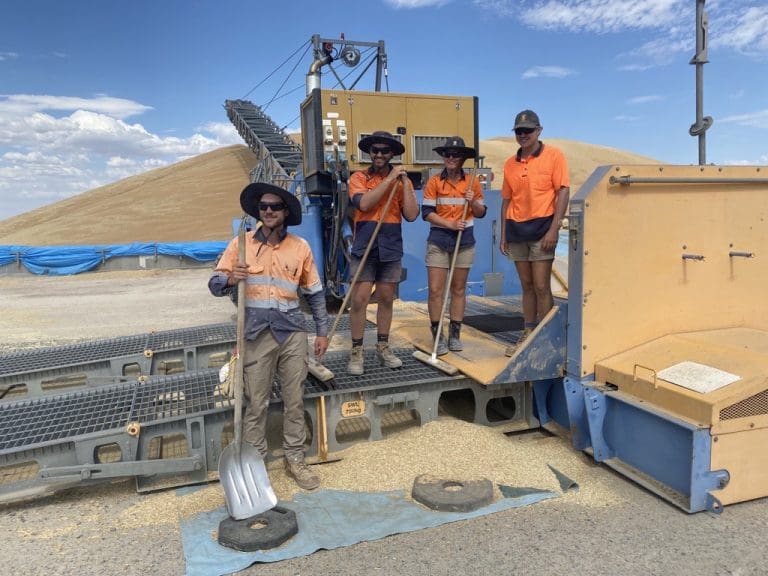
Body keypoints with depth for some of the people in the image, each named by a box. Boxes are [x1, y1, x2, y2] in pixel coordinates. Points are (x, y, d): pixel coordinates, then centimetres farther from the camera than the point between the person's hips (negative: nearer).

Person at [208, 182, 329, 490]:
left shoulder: (300, 246, 5)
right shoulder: (241, 244, 1)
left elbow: (315, 292, 10)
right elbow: (214, 284, -1)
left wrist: (322, 331, 8)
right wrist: (230, 280, -23)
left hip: (292, 331, 2)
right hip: (256, 333, -1)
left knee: (295, 401, 9)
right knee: (255, 404, 5)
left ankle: (295, 460, 24)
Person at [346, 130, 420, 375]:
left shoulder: (402, 180, 8)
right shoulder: (359, 178, 2)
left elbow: (411, 215, -3)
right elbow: (364, 203, -18)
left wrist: (404, 181, -8)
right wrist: (390, 178, -14)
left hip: (391, 247, 3)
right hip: (364, 246, -2)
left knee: (386, 299, 10)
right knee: (359, 300, -5)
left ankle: (383, 347, 22)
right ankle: (357, 352, 4)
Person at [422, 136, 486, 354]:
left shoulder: (472, 182, 4)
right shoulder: (434, 182, -1)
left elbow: (481, 213, 8)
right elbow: (426, 212, -6)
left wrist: (473, 201, -12)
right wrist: (450, 223, -17)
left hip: (464, 240, 2)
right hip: (438, 240, -1)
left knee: (459, 289, 8)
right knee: (435, 289, -5)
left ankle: (455, 335, 18)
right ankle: (437, 337, 6)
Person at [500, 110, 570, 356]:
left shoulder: (553, 155, -1)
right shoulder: (510, 164, 12)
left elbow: (563, 191, -7)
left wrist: (554, 229, -16)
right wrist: (504, 236, 9)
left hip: (541, 227, -4)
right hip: (516, 229, 5)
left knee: (541, 287, -5)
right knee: (527, 286, 11)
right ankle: (527, 334, 19)